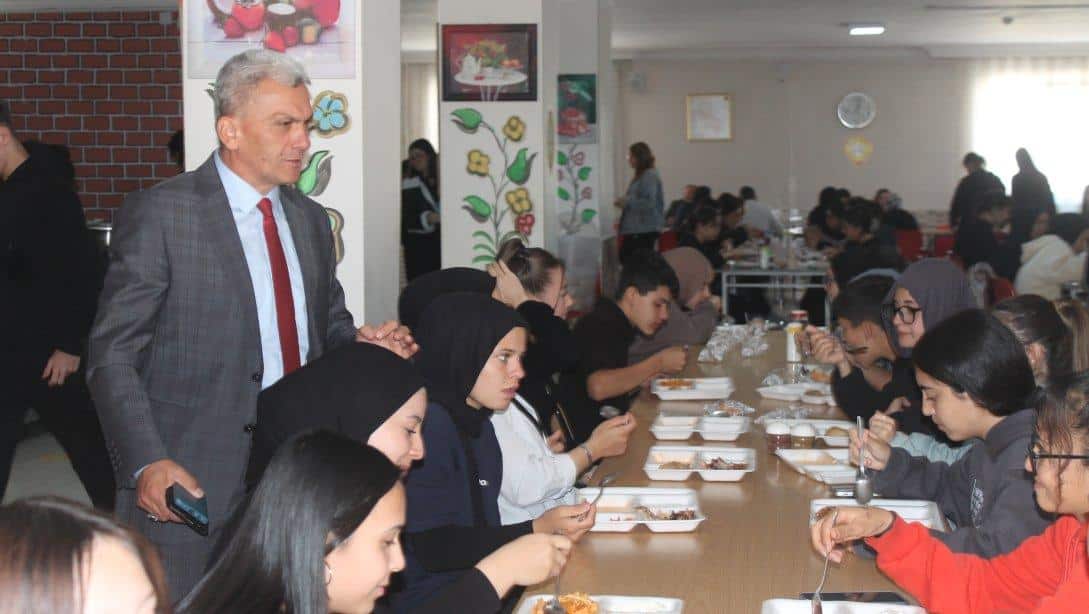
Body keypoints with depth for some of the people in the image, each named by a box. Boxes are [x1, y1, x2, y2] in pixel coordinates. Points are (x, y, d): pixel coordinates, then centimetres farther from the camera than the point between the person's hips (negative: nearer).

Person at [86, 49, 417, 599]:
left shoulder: (311, 219, 12)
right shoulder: (157, 214, -7)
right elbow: (113, 354, -9)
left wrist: (358, 342, -1)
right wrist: (147, 463, -21)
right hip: (191, 481, -5)